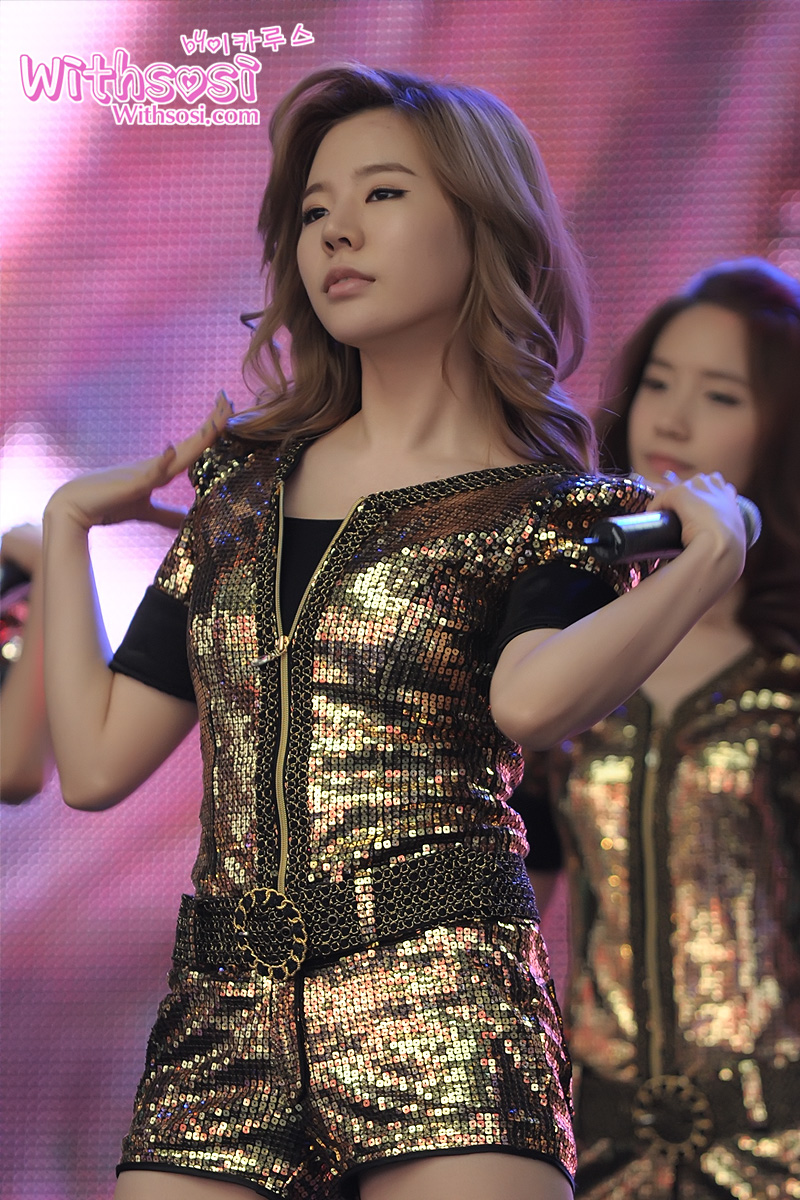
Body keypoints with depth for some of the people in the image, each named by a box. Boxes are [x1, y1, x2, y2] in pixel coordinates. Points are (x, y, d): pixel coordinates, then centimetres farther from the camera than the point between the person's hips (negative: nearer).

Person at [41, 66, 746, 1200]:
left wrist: (708, 552, -16)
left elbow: (531, 702, -18)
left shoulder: (551, 511, 5)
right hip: (223, 1021, 4)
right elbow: (97, 761, 14)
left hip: (439, 1010, -4)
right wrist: (69, 522, 20)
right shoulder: (245, 484, 18)